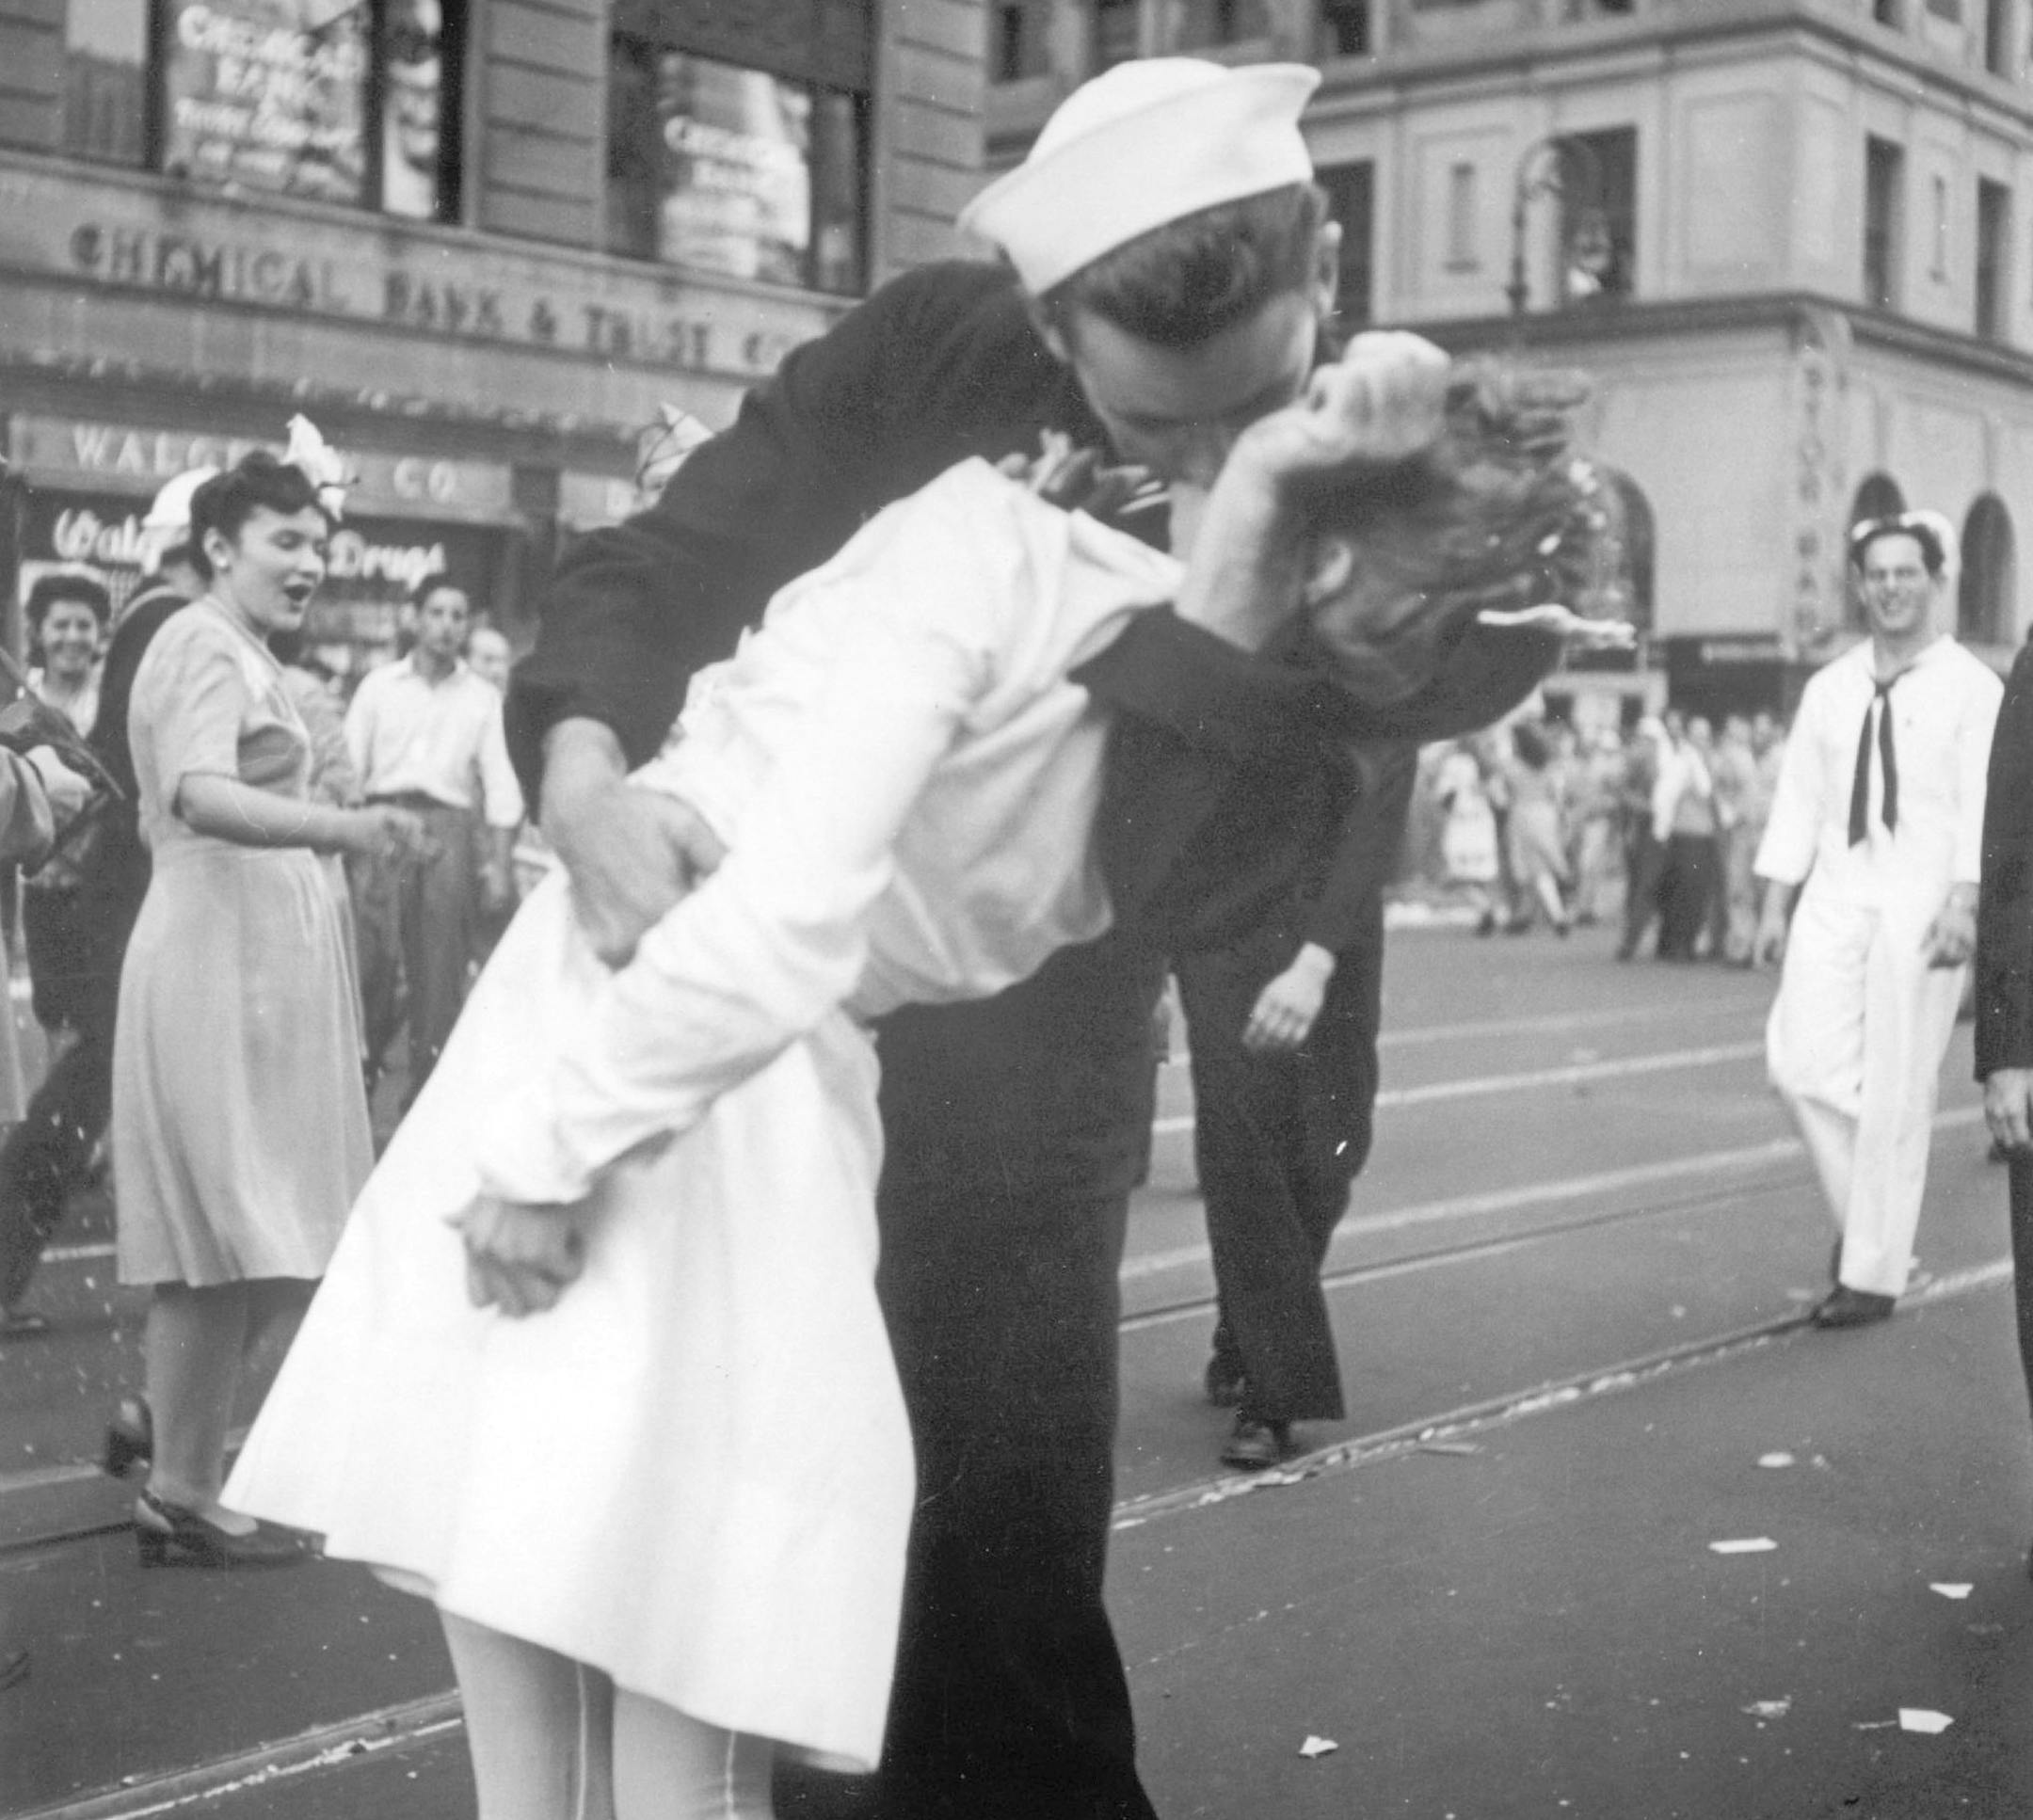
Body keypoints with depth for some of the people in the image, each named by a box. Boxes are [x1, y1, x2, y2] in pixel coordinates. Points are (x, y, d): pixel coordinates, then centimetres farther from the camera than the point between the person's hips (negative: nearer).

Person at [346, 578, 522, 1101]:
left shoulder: (483, 699, 11)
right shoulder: (379, 685, 10)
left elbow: (500, 787, 7)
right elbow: (348, 767, 6)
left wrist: (501, 865, -2)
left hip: (450, 828, 1)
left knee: (440, 974, 1)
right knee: (370, 961, -10)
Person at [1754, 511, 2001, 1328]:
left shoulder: (1972, 688, -2)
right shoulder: (1829, 688, 12)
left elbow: (1983, 804, -10)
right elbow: (1798, 797, 12)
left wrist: (1963, 902, -22)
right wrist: (1775, 904, 6)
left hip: (1921, 904, -4)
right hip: (1835, 894, 4)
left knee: (1897, 1091, -1)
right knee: (1802, 1061, -7)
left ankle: (1873, 1274, 10)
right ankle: (1861, 1216, 17)